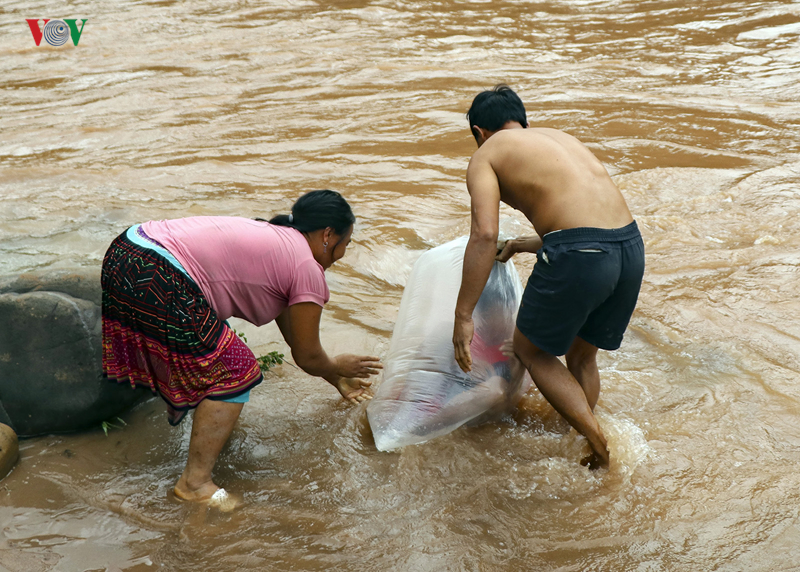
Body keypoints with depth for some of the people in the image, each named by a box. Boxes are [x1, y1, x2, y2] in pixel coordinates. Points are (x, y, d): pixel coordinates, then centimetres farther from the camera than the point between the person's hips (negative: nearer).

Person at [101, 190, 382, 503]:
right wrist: (337, 367, 29)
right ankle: (195, 483, 4)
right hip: (156, 279, -10)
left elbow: (292, 332, 36)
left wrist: (336, 379, 43)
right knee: (233, 373, 0)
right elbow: (307, 356, 6)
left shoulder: (274, 238, 26)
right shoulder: (307, 269, -1)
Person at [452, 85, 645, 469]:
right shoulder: (559, 137, 29)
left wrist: (463, 315, -5)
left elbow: (485, 235, -8)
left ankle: (598, 444, 8)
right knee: (582, 355, 26)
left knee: (531, 349, 17)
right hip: (630, 246, 7)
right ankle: (582, 450, 37)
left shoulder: (486, 155, 10)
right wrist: (520, 245, 48)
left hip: (577, 256, -7)